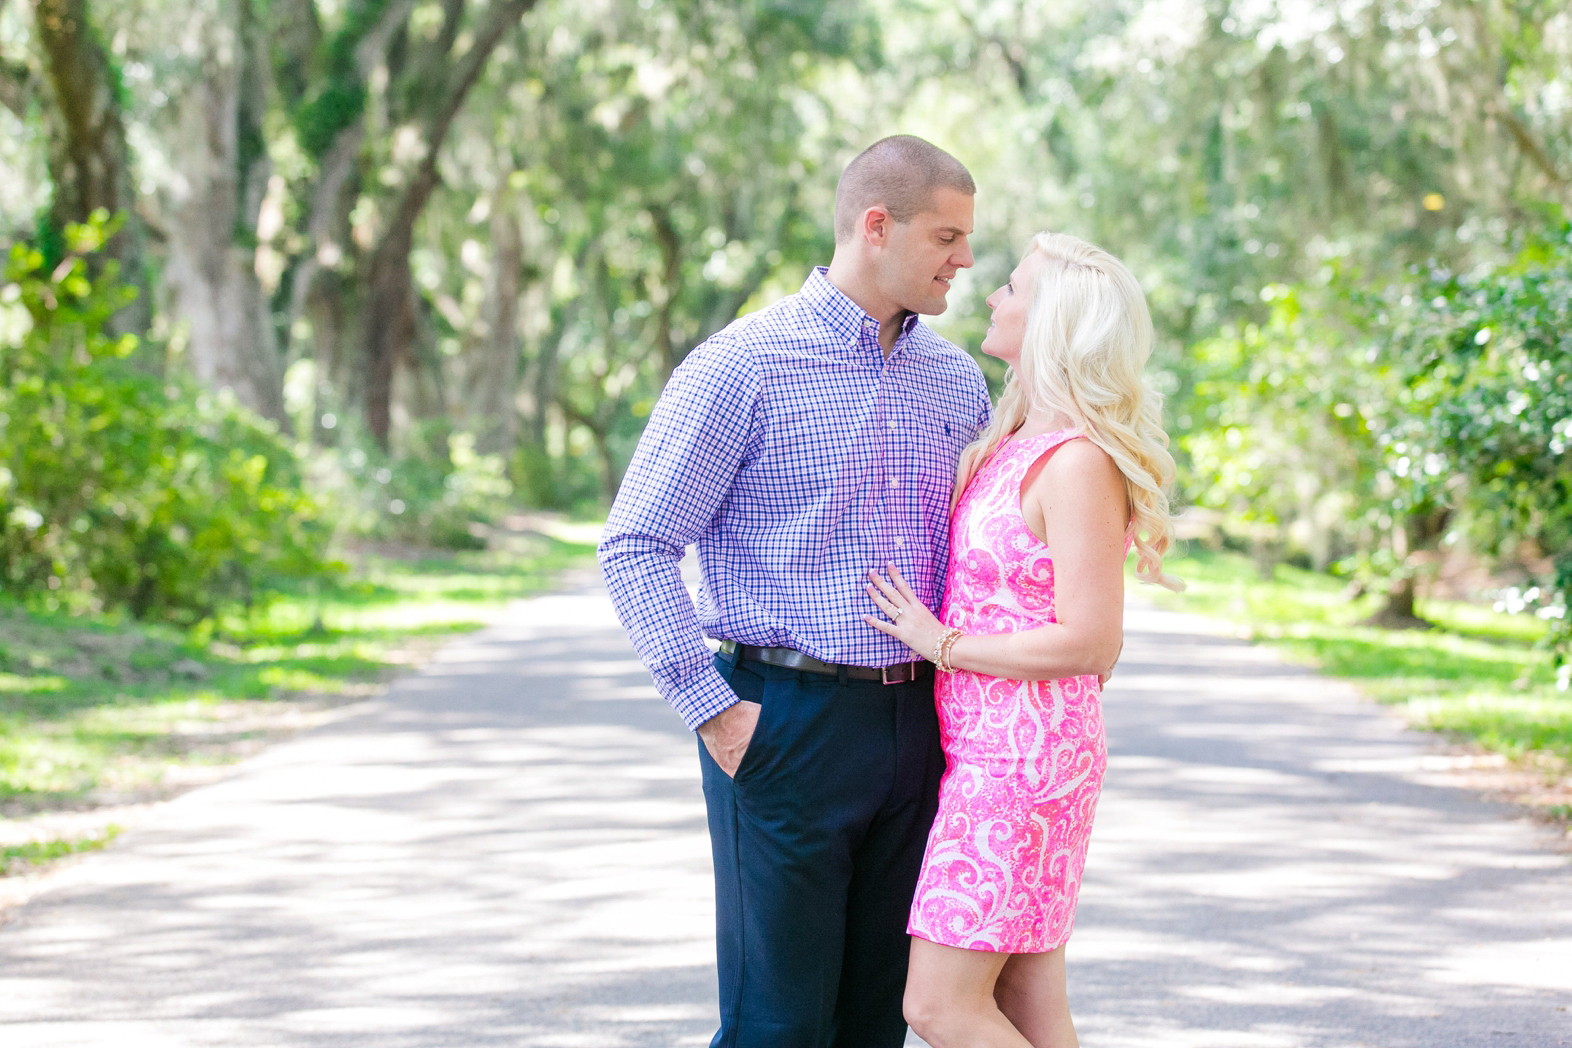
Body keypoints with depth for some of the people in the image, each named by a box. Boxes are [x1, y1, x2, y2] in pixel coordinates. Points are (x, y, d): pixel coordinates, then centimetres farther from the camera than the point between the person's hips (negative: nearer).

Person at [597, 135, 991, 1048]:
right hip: (789, 722, -6)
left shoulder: (955, 380, 11)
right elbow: (635, 548, -9)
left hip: (915, 725, 6)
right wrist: (712, 709, -14)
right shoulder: (745, 366, -8)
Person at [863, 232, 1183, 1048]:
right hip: (986, 749, 9)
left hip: (1024, 757, -9)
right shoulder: (1019, 444, 12)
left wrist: (941, 643, -14)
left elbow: (1089, 643, -21)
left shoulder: (1079, 462, -17)